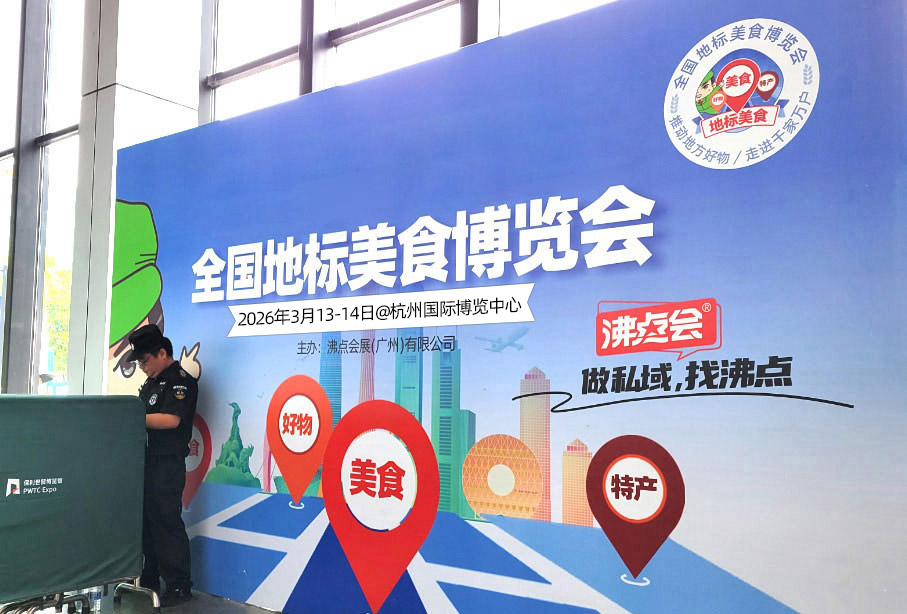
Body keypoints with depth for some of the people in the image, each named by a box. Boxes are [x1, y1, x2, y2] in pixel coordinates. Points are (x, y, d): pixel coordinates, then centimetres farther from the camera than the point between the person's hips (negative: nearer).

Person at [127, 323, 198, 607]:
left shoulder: (180, 381, -10)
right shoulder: (151, 382, 18)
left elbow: (170, 419, -22)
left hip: (168, 466, -9)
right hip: (146, 463, 9)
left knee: (167, 523, -5)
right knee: (146, 522, 13)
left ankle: (179, 586, 3)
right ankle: (149, 580, 24)